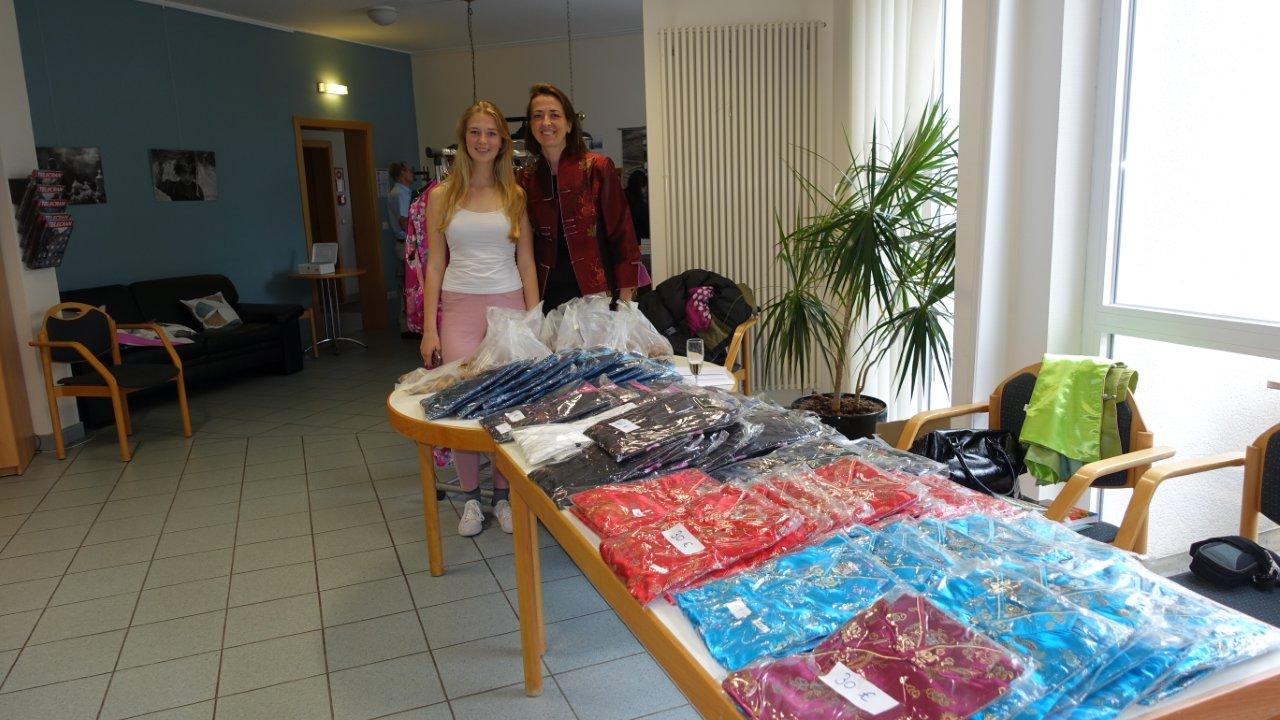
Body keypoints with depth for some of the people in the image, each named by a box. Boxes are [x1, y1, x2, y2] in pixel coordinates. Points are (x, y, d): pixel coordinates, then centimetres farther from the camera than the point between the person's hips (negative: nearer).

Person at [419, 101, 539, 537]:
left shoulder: (515, 196, 6)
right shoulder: (442, 196, 5)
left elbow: (526, 262, 6)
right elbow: (434, 264, 4)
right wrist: (429, 329, -1)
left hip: (509, 305, 0)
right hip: (460, 308, 0)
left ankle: (503, 495, 18)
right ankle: (471, 498, 15)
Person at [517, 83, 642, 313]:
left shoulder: (598, 168, -3)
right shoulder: (526, 179, 8)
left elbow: (622, 233, -4)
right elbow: (526, 244, 14)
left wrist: (625, 297, -8)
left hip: (596, 292, -3)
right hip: (547, 296, 3)